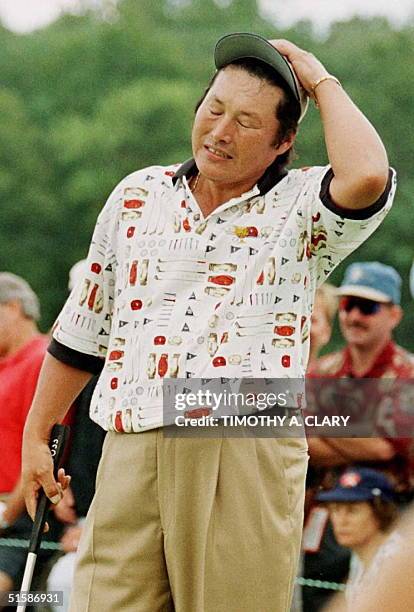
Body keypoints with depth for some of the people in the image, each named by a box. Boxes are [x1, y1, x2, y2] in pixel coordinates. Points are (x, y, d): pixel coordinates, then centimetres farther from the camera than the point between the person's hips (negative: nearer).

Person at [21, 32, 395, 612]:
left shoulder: (301, 207, 5)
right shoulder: (139, 195, 17)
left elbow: (366, 177, -20)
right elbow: (82, 328, 24)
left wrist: (321, 81, -4)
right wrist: (36, 436, 23)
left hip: (249, 455, -3)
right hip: (132, 451, 3)